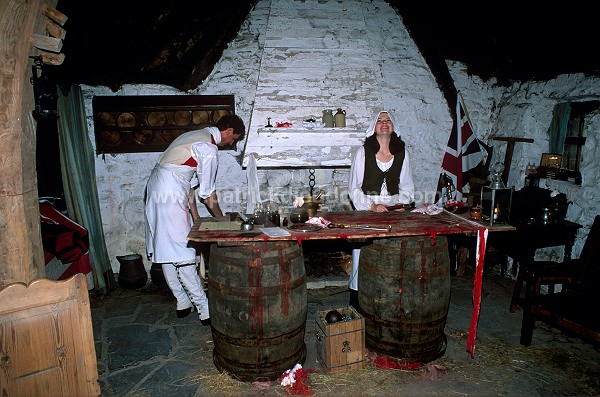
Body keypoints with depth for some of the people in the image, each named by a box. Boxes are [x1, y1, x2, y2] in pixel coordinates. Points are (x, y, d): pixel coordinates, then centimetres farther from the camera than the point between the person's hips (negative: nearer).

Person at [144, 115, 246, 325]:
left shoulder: (195, 135, 18)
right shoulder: (208, 149, -13)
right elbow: (207, 193, -7)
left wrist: (196, 217, 18)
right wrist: (222, 219, 8)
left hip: (155, 190, 10)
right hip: (170, 197, -10)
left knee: (166, 252, 12)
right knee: (182, 256, -7)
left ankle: (184, 303, 23)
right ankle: (205, 311, 1)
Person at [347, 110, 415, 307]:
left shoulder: (402, 152, 8)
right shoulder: (363, 151, -2)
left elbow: (406, 186, 15)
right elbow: (354, 188, -2)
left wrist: (402, 203, -3)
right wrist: (372, 206, -14)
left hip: (394, 210, 3)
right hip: (367, 209, -3)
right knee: (363, 253, -3)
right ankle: (356, 302, 11)